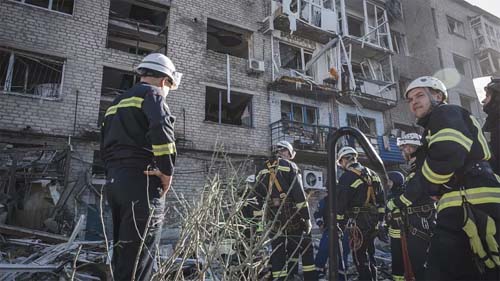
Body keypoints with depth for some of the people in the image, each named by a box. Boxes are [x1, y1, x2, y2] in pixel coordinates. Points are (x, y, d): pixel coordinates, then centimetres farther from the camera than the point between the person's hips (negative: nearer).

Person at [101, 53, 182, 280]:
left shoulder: (116, 103, 25)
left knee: (122, 254, 15)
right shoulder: (152, 93, -2)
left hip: (113, 181, 9)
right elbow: (161, 128, -22)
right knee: (138, 260, -6)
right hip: (141, 182, -9)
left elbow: (105, 145, 24)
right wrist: (167, 172, -15)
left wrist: (114, 173, 19)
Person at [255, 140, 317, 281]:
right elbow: (299, 193, -11)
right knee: (305, 247, 8)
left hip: (272, 214, 5)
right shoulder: (290, 166, -4)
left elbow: (257, 195, 11)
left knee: (277, 250, 10)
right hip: (291, 213, -5)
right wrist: (307, 217, -9)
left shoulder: (263, 169, 13)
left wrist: (261, 218, 14)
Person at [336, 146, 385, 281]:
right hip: (374, 220, 8)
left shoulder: (346, 177, -11)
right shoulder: (372, 174, 12)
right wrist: (380, 219, 18)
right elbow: (381, 199, 14)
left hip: (358, 221, -8)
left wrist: (340, 223, -4)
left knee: (360, 255, 0)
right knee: (370, 252, 19)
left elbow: (341, 203, -12)